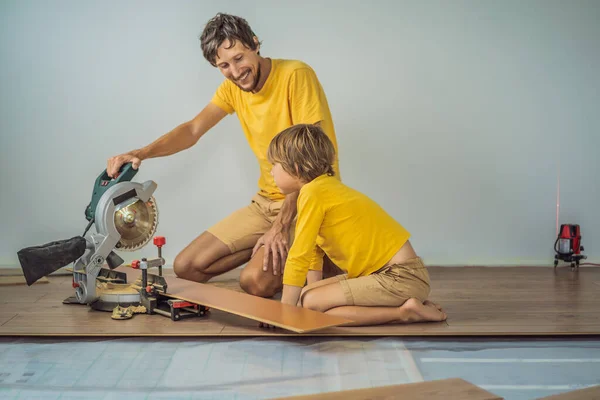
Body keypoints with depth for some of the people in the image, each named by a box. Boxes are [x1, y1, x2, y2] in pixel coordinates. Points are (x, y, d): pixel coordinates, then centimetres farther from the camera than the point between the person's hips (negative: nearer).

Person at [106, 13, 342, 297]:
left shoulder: (295, 75, -17)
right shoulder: (232, 88, 4)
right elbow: (193, 131, -1)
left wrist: (282, 224, -26)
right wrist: (139, 154, -20)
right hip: (266, 201, 7)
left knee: (255, 280, -28)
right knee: (186, 267, -1)